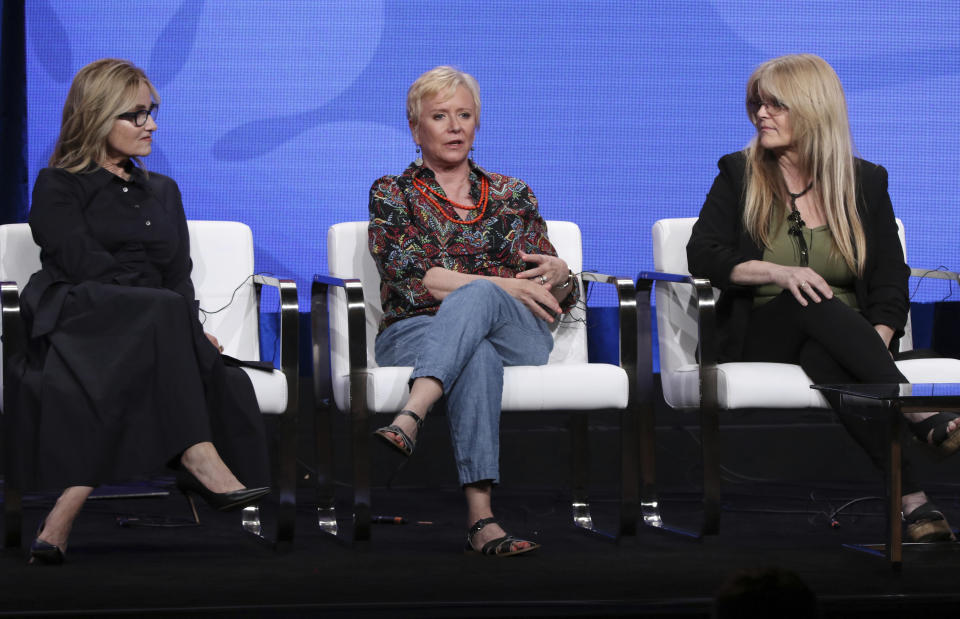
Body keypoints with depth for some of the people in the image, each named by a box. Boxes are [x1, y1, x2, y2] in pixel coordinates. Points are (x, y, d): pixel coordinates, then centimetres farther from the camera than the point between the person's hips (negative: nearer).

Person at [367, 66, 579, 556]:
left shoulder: (512, 196, 22)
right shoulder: (392, 194, 15)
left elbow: (559, 297, 19)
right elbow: (409, 276, -3)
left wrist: (558, 275, -8)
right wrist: (505, 285, -12)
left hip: (517, 337, 1)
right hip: (414, 334, -1)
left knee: (477, 298, -37)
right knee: (478, 354, -40)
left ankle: (409, 419, -60)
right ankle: (480, 517, -57)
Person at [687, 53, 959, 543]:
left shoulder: (866, 182, 10)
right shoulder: (739, 176, 8)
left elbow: (890, 283, 5)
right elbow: (701, 255, -4)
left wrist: (875, 343, -15)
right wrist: (779, 272, -21)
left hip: (849, 335, 0)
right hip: (760, 340, 0)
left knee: (825, 358, -39)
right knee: (814, 302, -36)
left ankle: (911, 501, -54)